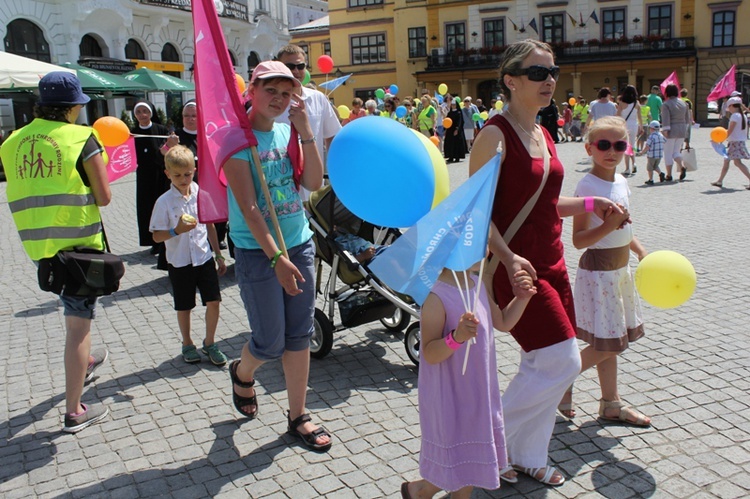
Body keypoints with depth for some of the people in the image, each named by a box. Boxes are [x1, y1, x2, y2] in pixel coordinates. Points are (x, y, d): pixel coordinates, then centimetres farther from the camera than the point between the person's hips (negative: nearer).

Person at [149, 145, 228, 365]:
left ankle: (210, 343, 21)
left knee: (213, 301, 1)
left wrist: (218, 255, 11)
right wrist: (176, 231, -25)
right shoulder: (164, 202, -10)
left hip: (204, 257, 2)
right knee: (184, 306, 12)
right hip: (180, 262, -2)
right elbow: (156, 236, -7)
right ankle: (187, 344, 32)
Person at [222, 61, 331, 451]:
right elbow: (249, 208, -17)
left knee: (300, 337, 9)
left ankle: (297, 416, 24)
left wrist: (304, 128, -7)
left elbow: (314, 182, -2)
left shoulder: (286, 132, 7)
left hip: (300, 244, 6)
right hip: (257, 252, -5)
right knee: (270, 343, 2)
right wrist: (277, 258, -20)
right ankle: (242, 373, 37)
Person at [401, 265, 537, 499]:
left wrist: (521, 298, 0)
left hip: (480, 392, 8)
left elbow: (503, 322, 15)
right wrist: (457, 337, -41)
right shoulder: (436, 296, -23)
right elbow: (430, 354, -24)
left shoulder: (477, 285, 2)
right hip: (451, 398, -8)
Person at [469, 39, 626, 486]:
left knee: (544, 366, 13)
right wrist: (507, 257, -28)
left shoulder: (543, 135, 12)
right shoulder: (495, 135, -13)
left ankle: (529, 457, 31)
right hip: (515, 267, -8)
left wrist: (590, 204, 11)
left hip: (551, 263, 8)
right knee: (563, 361, -8)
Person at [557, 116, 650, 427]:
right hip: (598, 271, -8)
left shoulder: (620, 181, 8)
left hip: (620, 270, 8)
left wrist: (640, 250, 13)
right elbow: (578, 240, -22)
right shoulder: (587, 186, -18)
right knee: (606, 345, -5)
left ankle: (611, 404, 28)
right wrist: (609, 225, -35)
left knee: (611, 343, 16)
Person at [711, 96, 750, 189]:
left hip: (735, 142, -10)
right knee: (726, 161, 16)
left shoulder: (735, 116, -13)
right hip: (742, 141, 10)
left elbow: (730, 130, -17)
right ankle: (720, 181, 23)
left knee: (737, 162, -15)